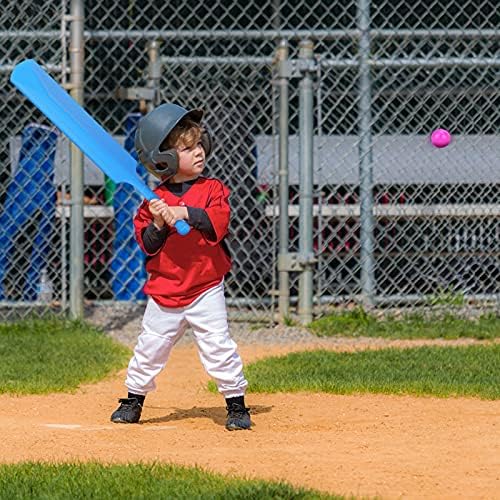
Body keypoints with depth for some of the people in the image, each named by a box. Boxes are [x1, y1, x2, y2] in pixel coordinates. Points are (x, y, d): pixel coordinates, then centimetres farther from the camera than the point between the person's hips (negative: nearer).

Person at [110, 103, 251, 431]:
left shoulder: (212, 189, -1)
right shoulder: (155, 200, 2)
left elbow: (218, 221, -19)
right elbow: (148, 245, -2)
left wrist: (184, 213, -28)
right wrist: (158, 225, -21)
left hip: (206, 289, -2)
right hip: (165, 291, 2)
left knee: (218, 348, -7)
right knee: (150, 349, 7)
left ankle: (237, 405, 4)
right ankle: (133, 401, 24)